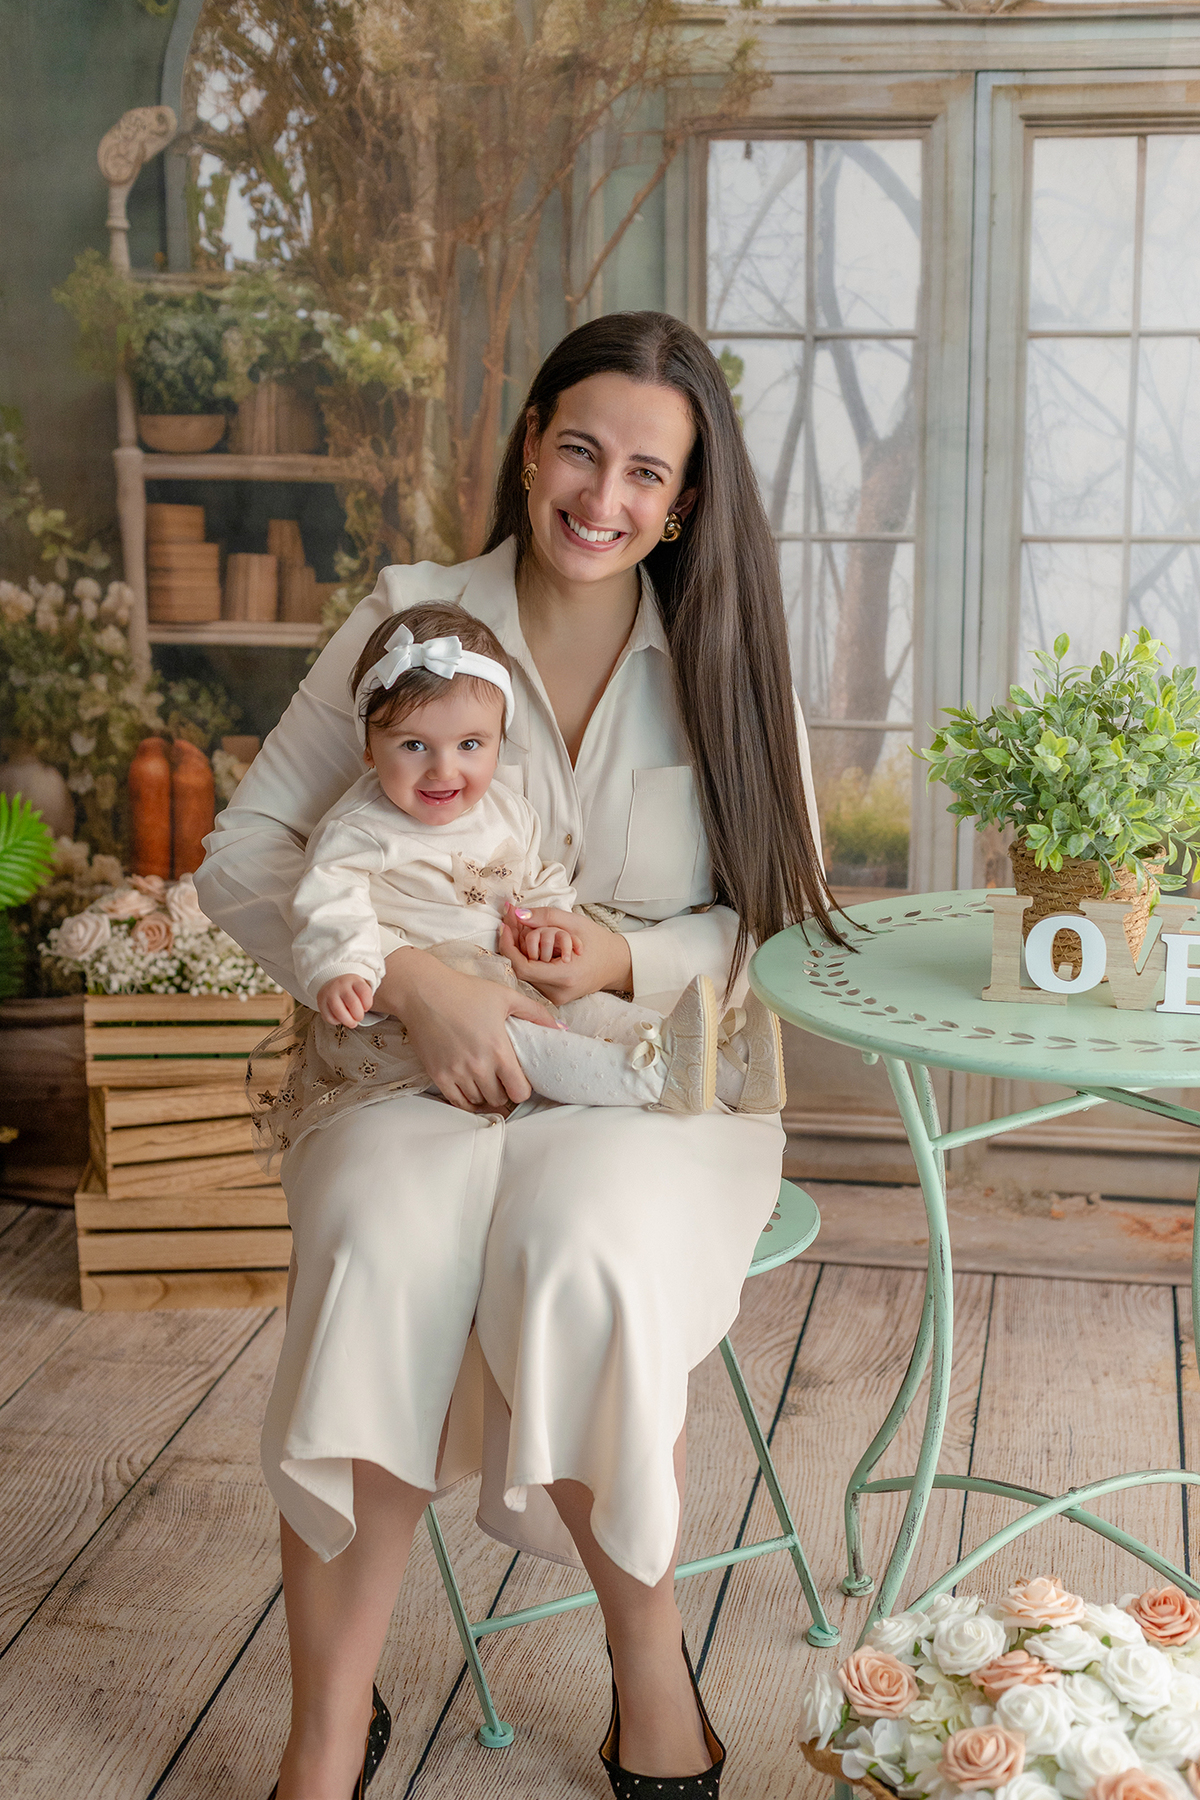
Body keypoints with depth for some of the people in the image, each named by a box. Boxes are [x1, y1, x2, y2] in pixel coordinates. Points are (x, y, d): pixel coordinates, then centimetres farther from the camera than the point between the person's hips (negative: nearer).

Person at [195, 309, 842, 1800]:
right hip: (424, 1066, 0)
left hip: (653, 1075, 0)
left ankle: (648, 1660, -10)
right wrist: (409, 981, -18)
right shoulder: (409, 618, 3)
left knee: (582, 1248, -34)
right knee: (379, 1254, -33)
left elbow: (783, 917, 7)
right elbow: (245, 855, -1)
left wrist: (628, 961, -14)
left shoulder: (724, 659, 6)